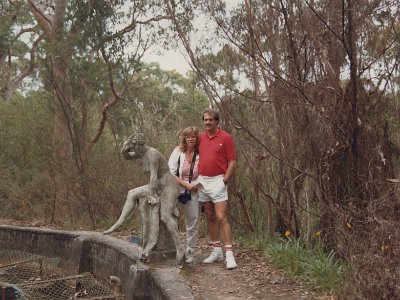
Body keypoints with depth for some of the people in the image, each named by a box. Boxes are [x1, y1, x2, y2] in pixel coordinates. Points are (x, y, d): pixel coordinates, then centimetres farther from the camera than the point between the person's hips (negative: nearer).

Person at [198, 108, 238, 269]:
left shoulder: (225, 137, -5)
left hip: (218, 181, -6)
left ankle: (229, 254, -8)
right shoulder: (200, 138, 10)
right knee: (210, 218, 11)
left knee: (221, 218, -11)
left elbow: (232, 161, -6)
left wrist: (224, 180, -13)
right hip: (202, 181, 6)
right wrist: (196, 179, 7)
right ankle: (216, 251, 20)